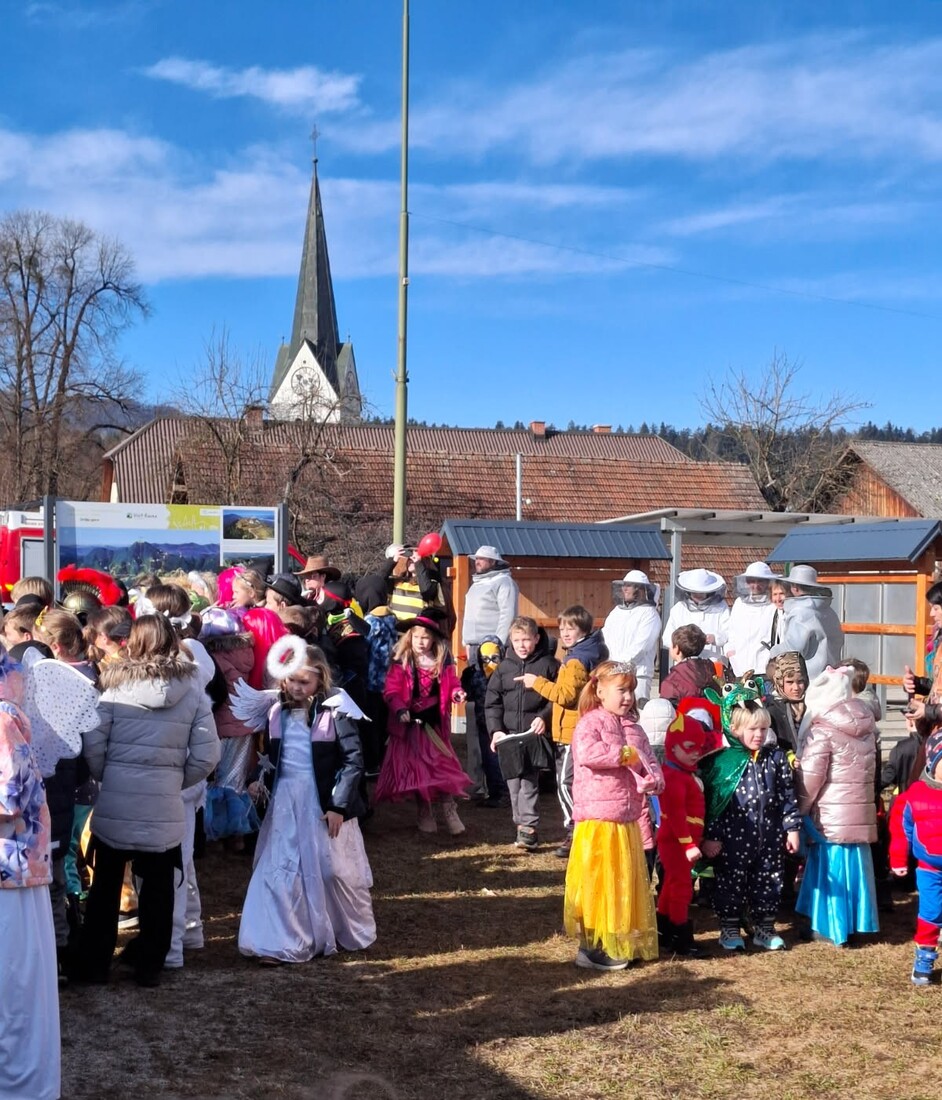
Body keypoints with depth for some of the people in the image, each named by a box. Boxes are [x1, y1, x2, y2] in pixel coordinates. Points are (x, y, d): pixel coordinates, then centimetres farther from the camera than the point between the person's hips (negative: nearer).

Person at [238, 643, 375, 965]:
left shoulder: (335, 711, -12)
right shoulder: (277, 712, 4)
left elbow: (354, 760, -13)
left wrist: (338, 805, -16)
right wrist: (262, 782, -3)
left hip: (323, 803, -4)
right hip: (285, 803, 5)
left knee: (333, 870, 7)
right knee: (278, 871, 1)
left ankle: (351, 933, 29)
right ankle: (280, 943, 6)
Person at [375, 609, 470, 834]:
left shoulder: (443, 662, 0)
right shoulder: (401, 661, -9)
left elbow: (451, 684, 9)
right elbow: (391, 691, -11)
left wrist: (456, 693, -14)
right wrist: (400, 710, -27)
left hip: (435, 723, 2)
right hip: (410, 723, -2)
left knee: (443, 766, 1)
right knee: (416, 768, 6)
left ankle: (449, 811, 8)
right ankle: (425, 813, 19)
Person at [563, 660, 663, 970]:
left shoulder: (633, 728, 14)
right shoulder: (590, 723, -8)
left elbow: (649, 761, 10)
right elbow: (586, 753, -28)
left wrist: (653, 779, -13)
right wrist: (624, 755, -20)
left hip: (627, 820, 8)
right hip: (597, 819, -8)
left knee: (626, 881, 14)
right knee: (597, 882, -3)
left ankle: (622, 942, 25)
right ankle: (592, 947, 6)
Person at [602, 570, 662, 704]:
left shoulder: (649, 613, -1)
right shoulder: (616, 611, 19)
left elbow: (642, 644, -11)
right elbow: (605, 637, 14)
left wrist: (620, 661, -14)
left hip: (637, 673, -6)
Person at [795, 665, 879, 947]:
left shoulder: (823, 730, -13)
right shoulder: (866, 725, 9)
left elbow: (810, 777, -13)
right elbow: (867, 771, 14)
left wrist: (799, 810, -2)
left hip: (831, 816, -6)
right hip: (861, 812, 6)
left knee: (832, 869, 2)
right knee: (854, 865, 13)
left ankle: (831, 926, 6)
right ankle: (855, 922, 21)